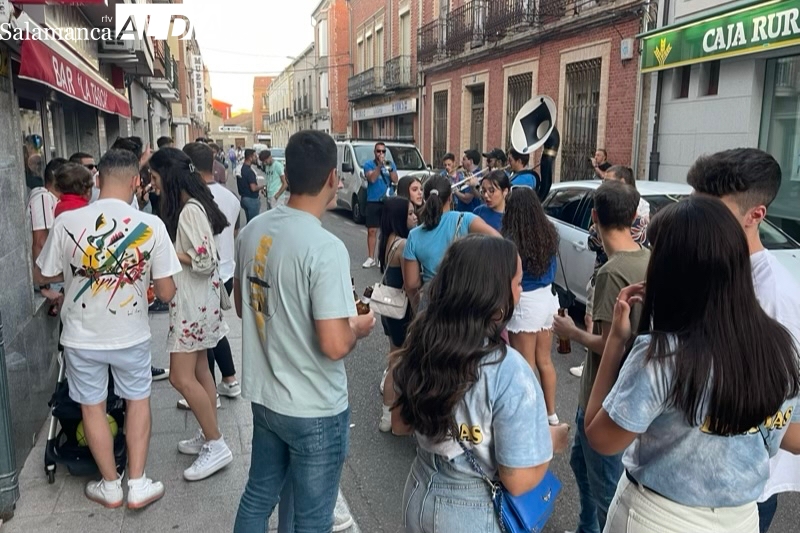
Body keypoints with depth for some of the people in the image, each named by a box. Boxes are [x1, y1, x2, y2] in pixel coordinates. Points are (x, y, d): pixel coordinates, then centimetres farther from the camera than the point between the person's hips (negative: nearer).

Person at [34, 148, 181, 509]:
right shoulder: (151, 226, -16)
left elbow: (41, 276, 1)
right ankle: (138, 484, 25)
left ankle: (110, 487, 33)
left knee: (92, 407, 19)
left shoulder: (67, 222, -14)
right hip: (131, 334, 0)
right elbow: (167, 293, -13)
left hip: (82, 336, 1)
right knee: (138, 401, 21)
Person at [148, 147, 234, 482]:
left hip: (195, 302, -10)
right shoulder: (184, 207, 12)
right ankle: (208, 437, 26)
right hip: (191, 300, 10)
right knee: (198, 371, 15)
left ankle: (216, 446, 3)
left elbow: (204, 261, -24)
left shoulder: (191, 210, -19)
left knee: (181, 377, -7)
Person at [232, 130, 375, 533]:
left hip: (263, 395, 7)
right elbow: (334, 345, -27)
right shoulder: (325, 248, -25)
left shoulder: (252, 231, -1)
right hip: (314, 410, -7)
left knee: (257, 497, 25)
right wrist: (359, 327, -7)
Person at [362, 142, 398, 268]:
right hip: (373, 202, -1)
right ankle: (371, 258, 6)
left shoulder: (391, 164, 9)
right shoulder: (369, 164, 2)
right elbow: (372, 179, -13)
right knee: (372, 230, 0)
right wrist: (379, 165, -18)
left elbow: (395, 180, -2)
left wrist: (389, 168, -15)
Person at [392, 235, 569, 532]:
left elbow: (400, 424, 2)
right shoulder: (509, 372, -28)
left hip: (419, 496, 5)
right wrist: (552, 441, -5)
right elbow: (518, 481, -22)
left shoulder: (420, 343, -11)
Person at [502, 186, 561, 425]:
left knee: (525, 365, 7)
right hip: (548, 298, 7)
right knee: (544, 361, 19)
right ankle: (551, 414, 31)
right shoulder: (550, 233, -1)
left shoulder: (511, 240, -19)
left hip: (525, 304, -7)